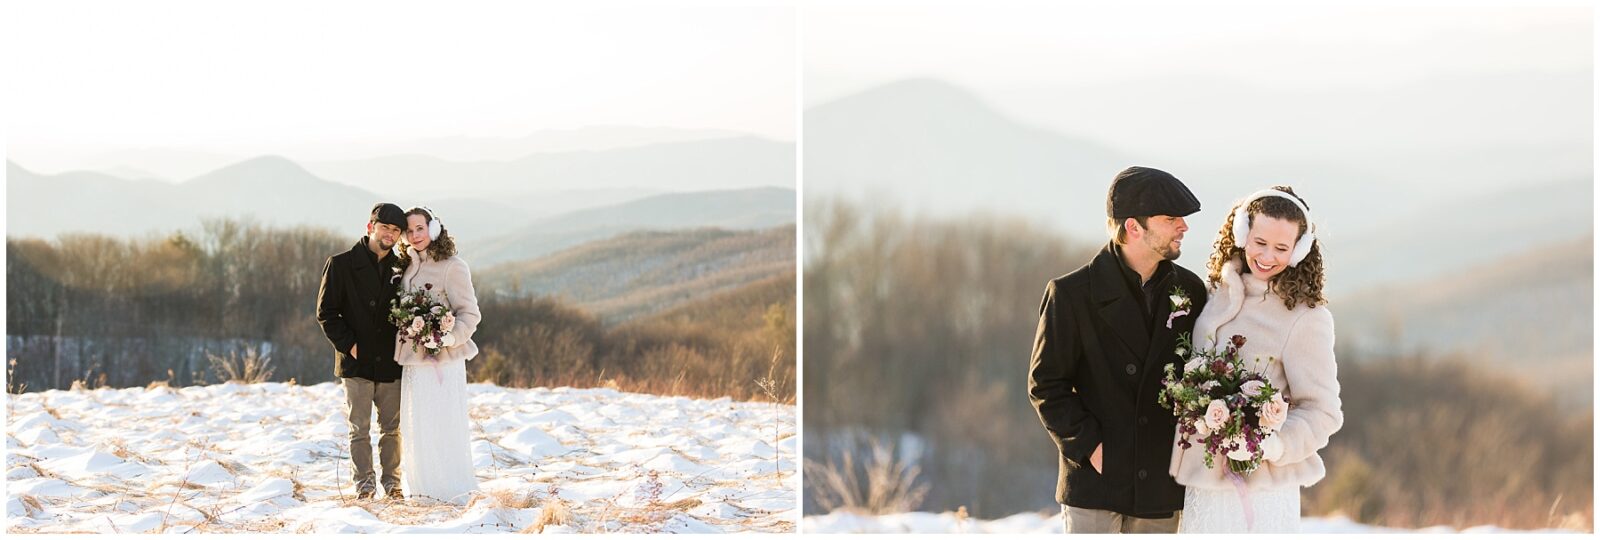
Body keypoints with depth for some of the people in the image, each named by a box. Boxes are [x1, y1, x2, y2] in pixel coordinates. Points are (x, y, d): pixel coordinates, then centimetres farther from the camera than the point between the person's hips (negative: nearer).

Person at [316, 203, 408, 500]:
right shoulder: (342, 264, -3)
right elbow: (326, 312, -2)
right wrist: (348, 344, -10)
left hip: (391, 363, 3)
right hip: (357, 363, -3)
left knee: (393, 427, 7)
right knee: (360, 429, 1)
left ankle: (392, 482, 17)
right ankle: (364, 484, 8)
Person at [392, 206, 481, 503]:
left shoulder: (452, 267, -8)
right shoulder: (407, 267, 14)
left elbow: (469, 314, -9)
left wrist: (447, 337, -22)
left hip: (443, 359, -7)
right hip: (413, 360, 7)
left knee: (444, 425, -5)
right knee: (416, 426, 8)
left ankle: (453, 490, 3)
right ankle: (423, 488, 16)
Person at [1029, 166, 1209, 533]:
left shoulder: (1189, 291, 7)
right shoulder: (1073, 294, -6)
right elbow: (1045, 385, -4)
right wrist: (1088, 444, -12)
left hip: (1163, 490, 4)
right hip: (1094, 488, -4)